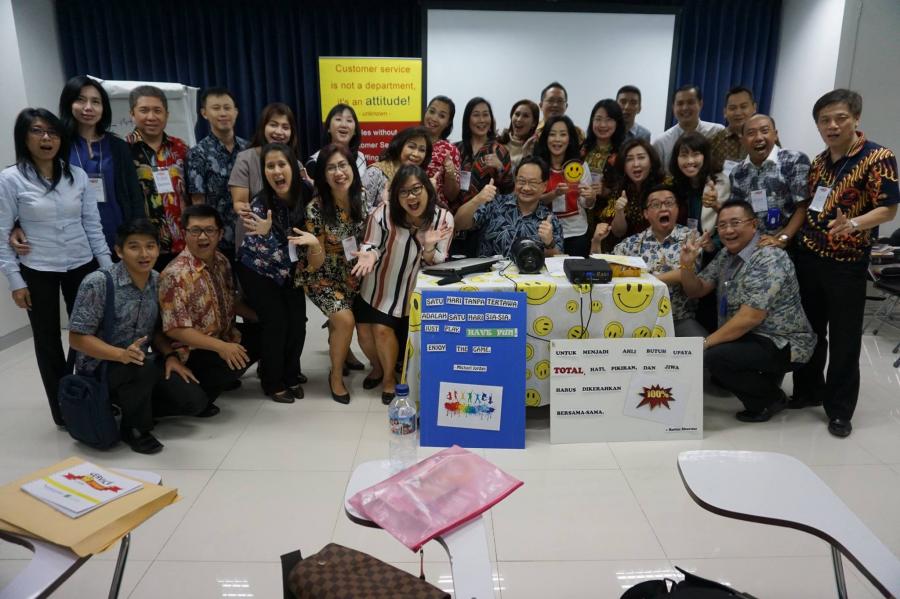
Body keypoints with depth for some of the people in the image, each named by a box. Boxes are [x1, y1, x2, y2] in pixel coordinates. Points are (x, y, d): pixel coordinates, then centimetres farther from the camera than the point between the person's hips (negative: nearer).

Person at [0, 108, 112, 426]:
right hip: (37, 272, -2)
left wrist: (107, 266, 1)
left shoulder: (77, 175, 2)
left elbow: (93, 225, 5)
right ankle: (63, 409, 22)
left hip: (82, 266, 2)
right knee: (48, 339, 10)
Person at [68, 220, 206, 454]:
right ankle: (134, 428, -9)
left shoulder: (157, 281, 0)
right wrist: (122, 355, -33)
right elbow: (77, 338, -18)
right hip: (99, 368, -5)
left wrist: (170, 356, -6)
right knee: (142, 367, -37)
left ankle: (134, 406, 18)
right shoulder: (97, 283, -19)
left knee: (193, 402, -9)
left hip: (140, 365, 6)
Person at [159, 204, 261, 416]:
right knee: (237, 362, -33)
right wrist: (220, 347, -33)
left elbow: (231, 301, 14)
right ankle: (198, 397, -6)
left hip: (224, 336, 9)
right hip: (193, 351, -9)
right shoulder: (175, 275, -23)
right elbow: (175, 329, -26)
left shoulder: (221, 261, 2)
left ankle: (224, 377, 19)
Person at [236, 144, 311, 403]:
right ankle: (273, 382, 9)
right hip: (258, 270, -4)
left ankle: (291, 376, 18)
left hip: (289, 269, 4)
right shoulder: (259, 205, -26)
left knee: (298, 320, -4)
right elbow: (273, 255, -28)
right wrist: (264, 233, -46)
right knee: (276, 321, -11)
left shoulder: (305, 194, -14)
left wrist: (313, 241, -14)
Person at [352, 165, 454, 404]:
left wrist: (429, 248, -33)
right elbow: (370, 245, -8)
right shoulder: (383, 213, -22)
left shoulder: (444, 219, -17)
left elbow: (437, 265, -12)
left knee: (383, 329, -7)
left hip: (410, 290, -1)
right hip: (378, 286, 1)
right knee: (364, 330, 5)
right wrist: (370, 254, -32)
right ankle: (377, 367, 40)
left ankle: (389, 377, 24)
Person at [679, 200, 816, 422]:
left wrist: (706, 343, -23)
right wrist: (687, 264, -11)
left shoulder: (769, 259, -21)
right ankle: (763, 377, 13)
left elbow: (749, 318, -27)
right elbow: (696, 291, 8)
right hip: (749, 336, 9)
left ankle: (771, 397, -2)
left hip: (783, 344, -9)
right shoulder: (726, 255, 6)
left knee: (714, 357, -26)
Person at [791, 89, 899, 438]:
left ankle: (839, 408, 17)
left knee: (843, 336, 4)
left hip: (847, 262, -6)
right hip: (807, 255, 6)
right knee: (808, 328, 15)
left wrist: (853, 224, -32)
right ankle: (808, 390, 31)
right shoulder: (819, 161, 10)